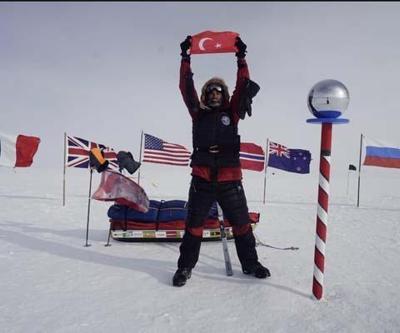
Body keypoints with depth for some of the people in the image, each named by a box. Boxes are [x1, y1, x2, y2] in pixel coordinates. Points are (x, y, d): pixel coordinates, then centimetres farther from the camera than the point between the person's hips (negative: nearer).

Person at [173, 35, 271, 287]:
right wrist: (186, 58, 3)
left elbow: (243, 87, 4)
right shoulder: (199, 113, 10)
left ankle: (250, 263, 26)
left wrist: (241, 58, 1)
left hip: (230, 179, 1)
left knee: (242, 224, 10)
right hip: (202, 178, 0)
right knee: (194, 225, 6)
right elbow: (186, 87, 5)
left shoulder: (231, 113, 11)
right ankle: (185, 266, 19)